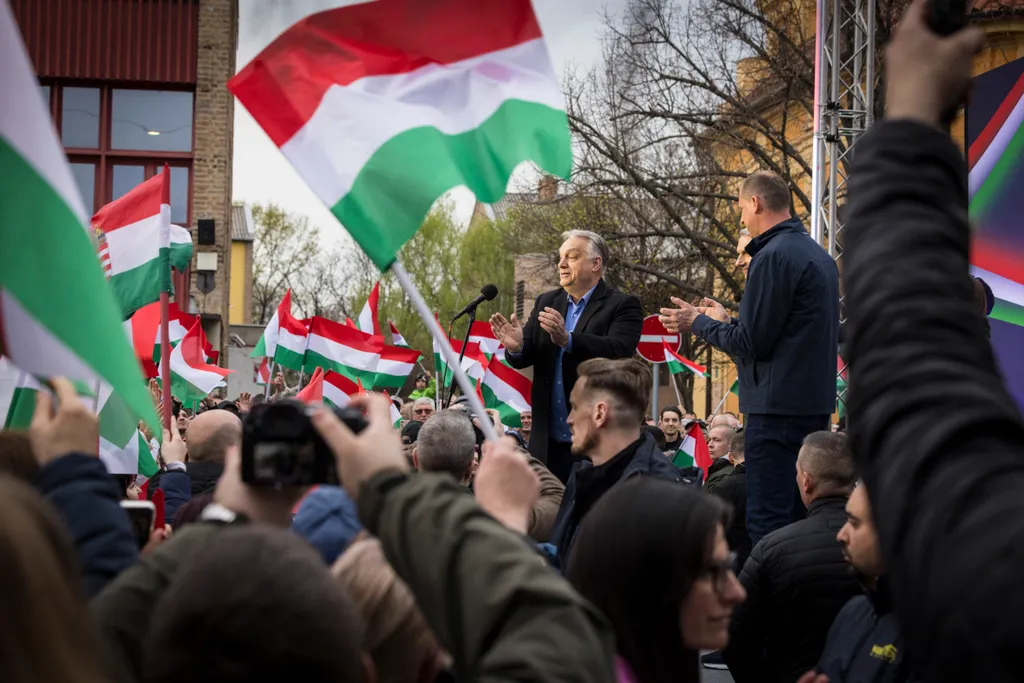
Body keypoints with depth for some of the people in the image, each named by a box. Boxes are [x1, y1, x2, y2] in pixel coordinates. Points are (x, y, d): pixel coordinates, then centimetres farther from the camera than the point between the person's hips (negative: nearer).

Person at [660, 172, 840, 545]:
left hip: (778, 407, -10)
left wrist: (699, 324, 0)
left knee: (768, 521, -8)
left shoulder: (773, 257, -15)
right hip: (815, 403, 10)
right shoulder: (819, 255, 15)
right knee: (801, 518, 14)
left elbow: (752, 343, -15)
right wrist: (726, 321, 25)